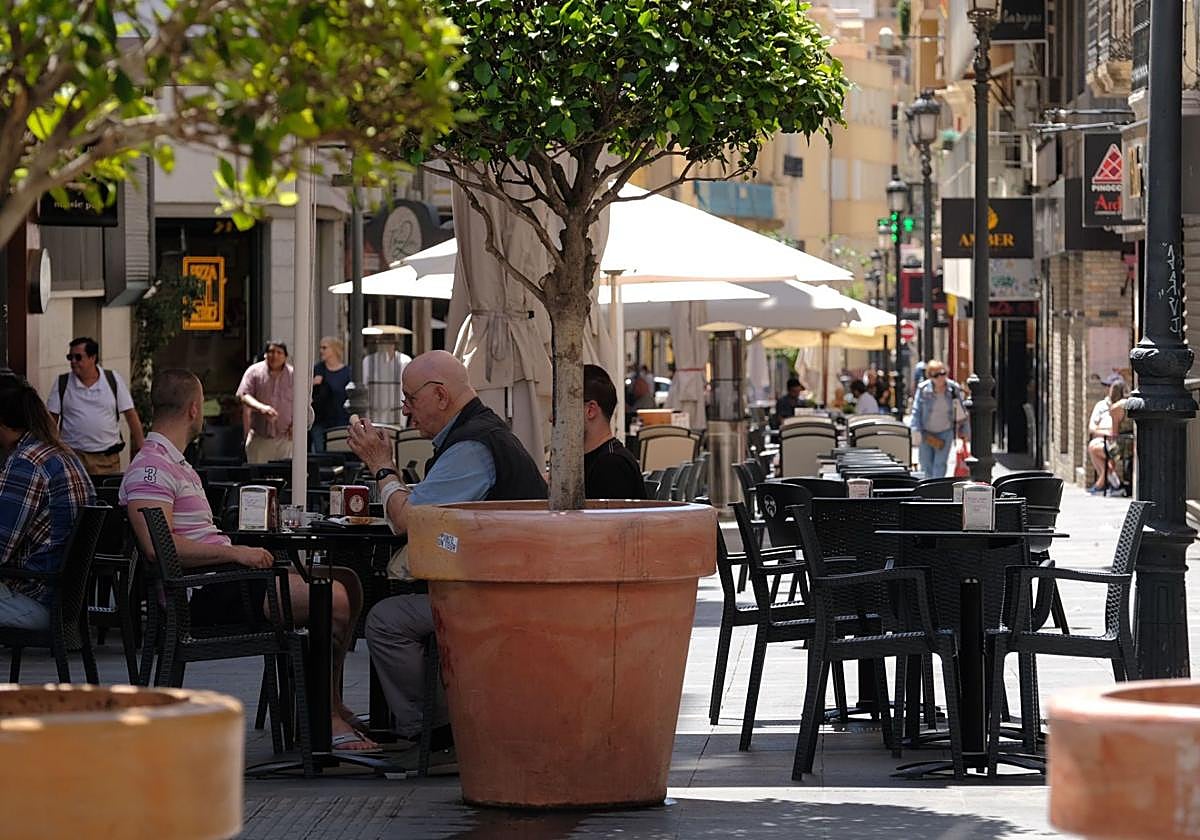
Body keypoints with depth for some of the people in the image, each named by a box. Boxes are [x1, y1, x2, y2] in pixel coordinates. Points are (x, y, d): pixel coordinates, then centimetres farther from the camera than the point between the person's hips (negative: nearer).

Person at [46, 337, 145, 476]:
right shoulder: (62, 383, 4)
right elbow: (51, 421, 5)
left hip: (108, 459, 0)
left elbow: (131, 416, 5)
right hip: (73, 456, 0)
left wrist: (140, 452, 1)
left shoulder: (114, 380, 3)